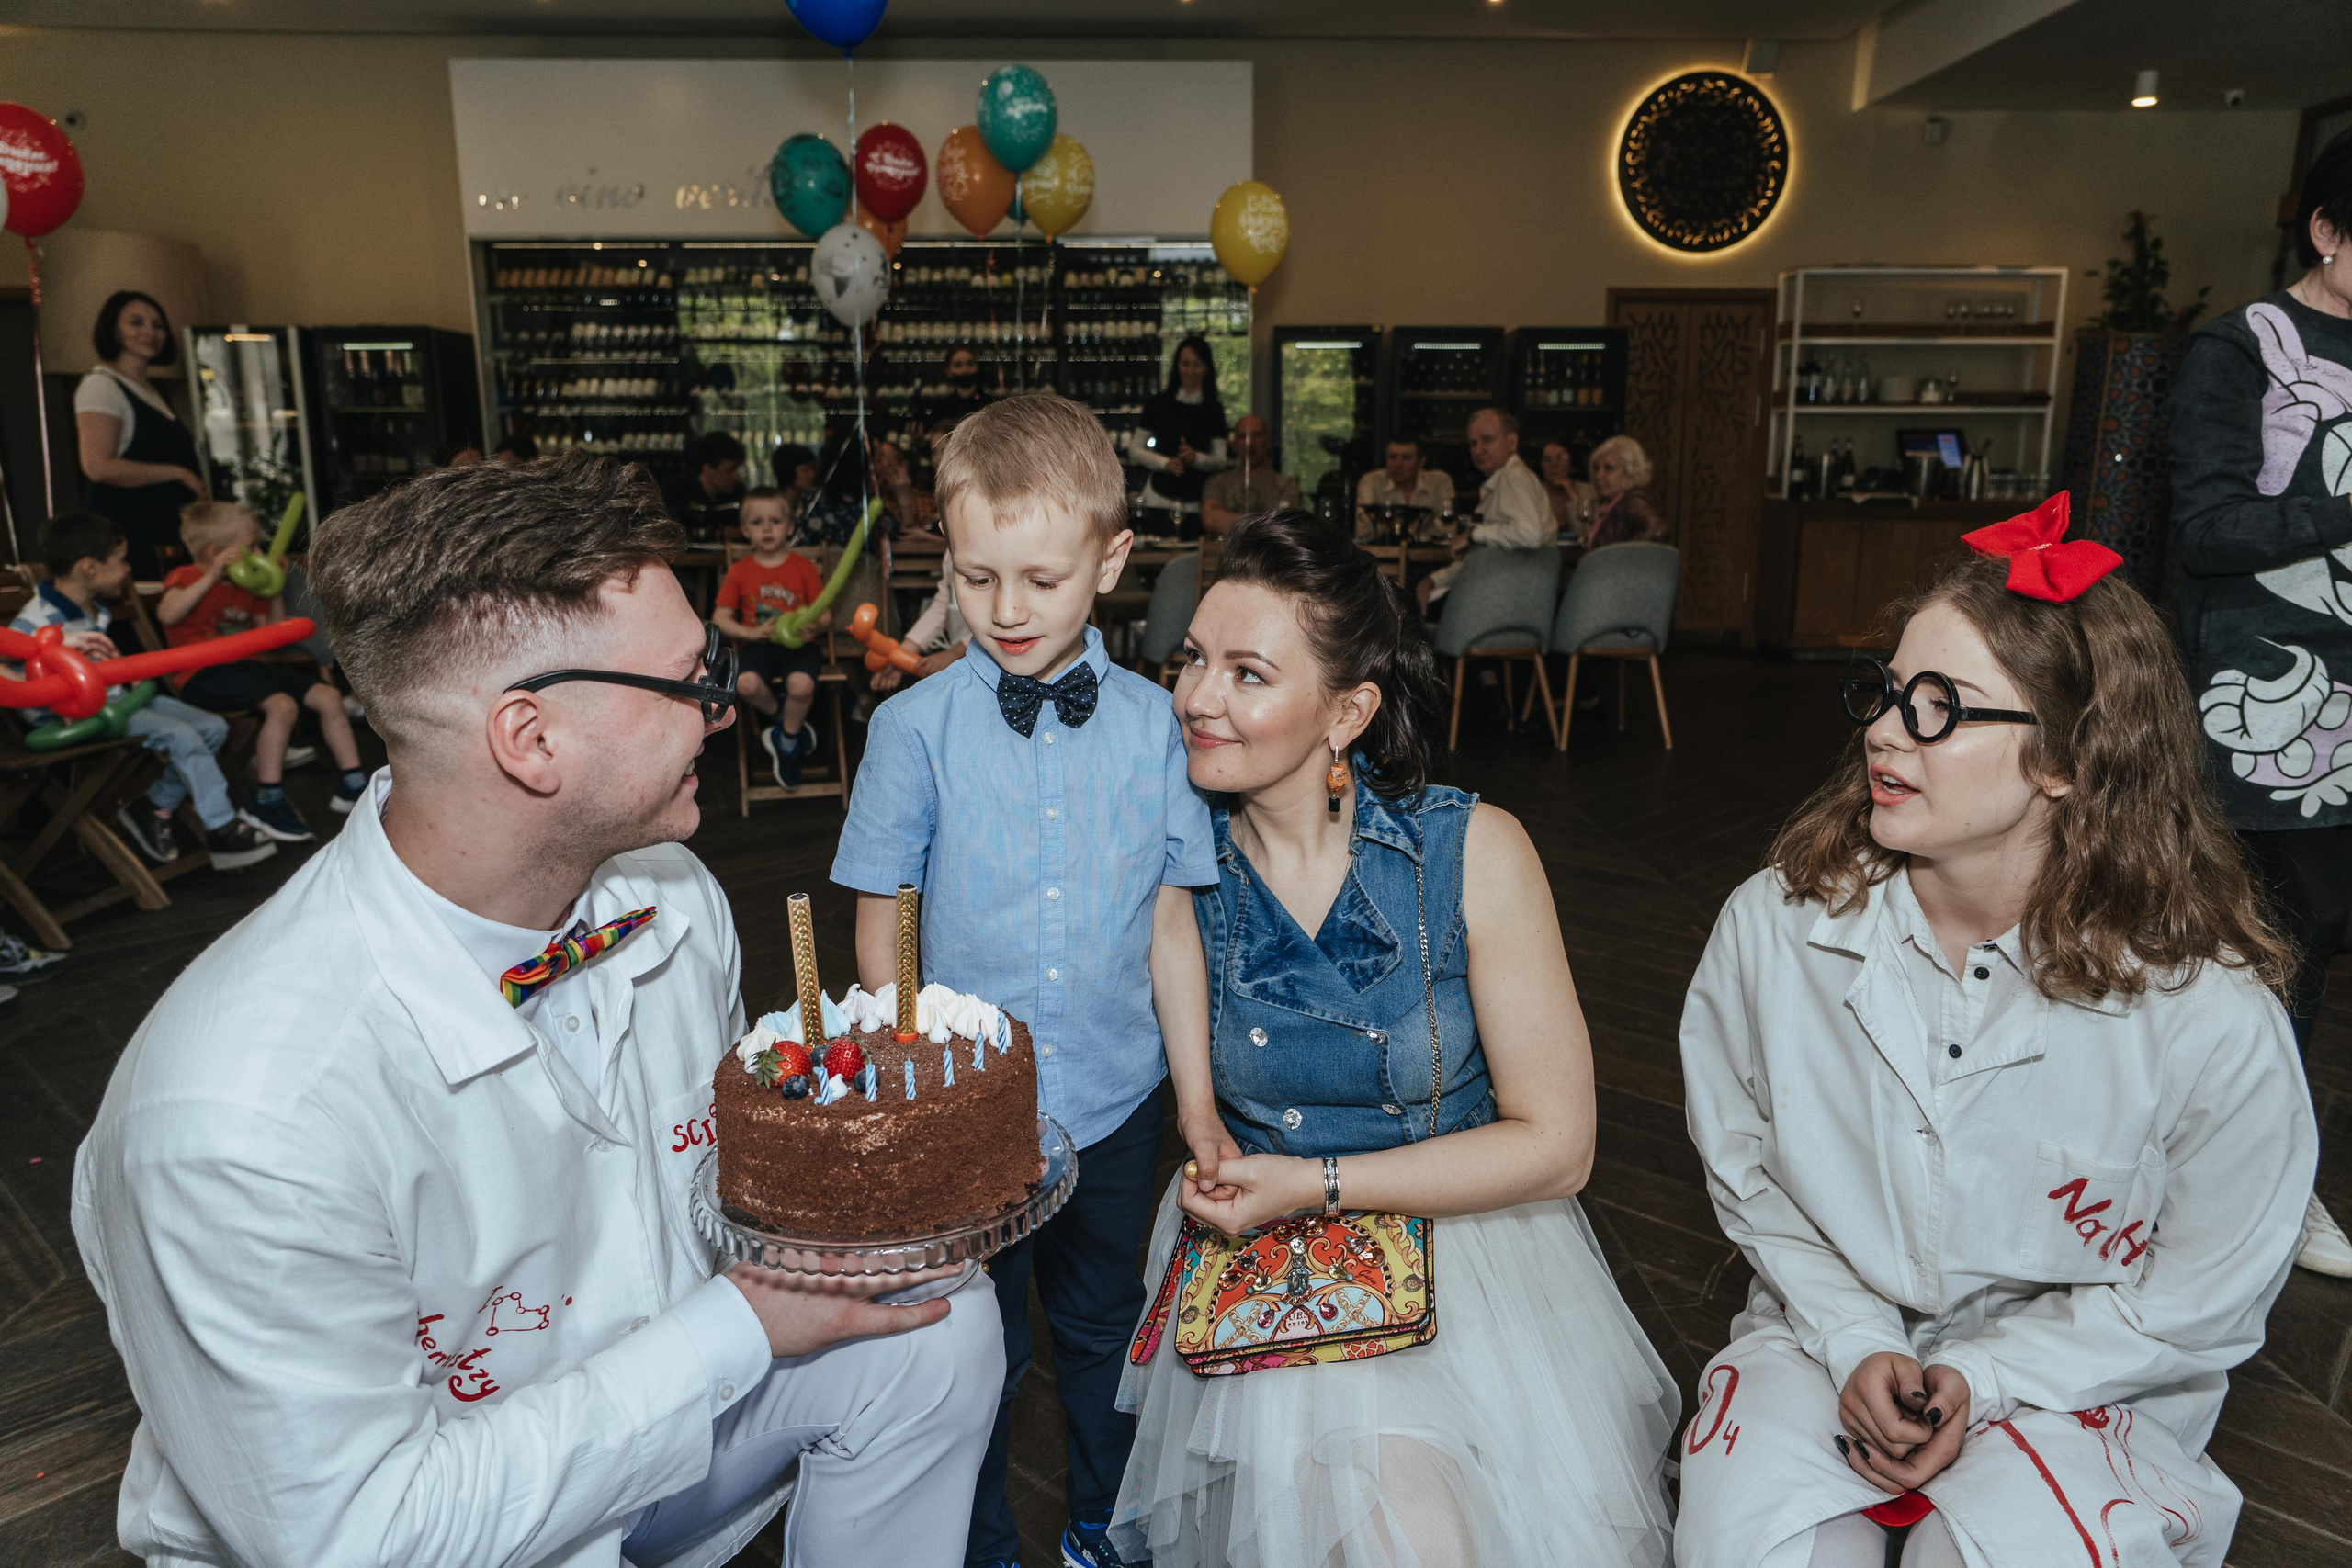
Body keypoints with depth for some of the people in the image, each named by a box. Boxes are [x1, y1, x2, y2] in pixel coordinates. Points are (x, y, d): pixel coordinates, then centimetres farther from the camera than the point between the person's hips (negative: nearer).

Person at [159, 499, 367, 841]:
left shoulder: (246, 588, 21)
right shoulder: (185, 577, -1)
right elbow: (167, 614, -23)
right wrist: (213, 576, -24)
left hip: (246, 665, 8)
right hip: (205, 673, -8)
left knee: (328, 696, -3)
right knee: (282, 705, -33)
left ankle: (353, 786, 5)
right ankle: (266, 802, -27)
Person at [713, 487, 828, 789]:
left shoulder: (803, 567, 5)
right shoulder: (739, 571, 9)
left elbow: (826, 615, 2)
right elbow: (720, 618, 8)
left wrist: (816, 627, -23)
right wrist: (752, 632, -11)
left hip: (798, 644, -1)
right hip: (758, 645, 1)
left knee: (801, 684, -34)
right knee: (746, 683, -32)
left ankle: (788, 741, -3)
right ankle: (781, 715, 3)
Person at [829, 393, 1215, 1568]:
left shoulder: (1151, 726, -6)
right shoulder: (914, 727, -11)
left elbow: (1170, 924, -1)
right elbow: (880, 929, -4)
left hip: (1115, 1100, 2)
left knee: (1104, 1329, 22)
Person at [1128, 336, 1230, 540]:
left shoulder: (1214, 408, 9)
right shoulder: (1159, 403, 5)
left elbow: (1220, 460, 5)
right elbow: (1135, 450, 4)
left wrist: (1195, 458, -15)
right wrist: (1166, 463, -12)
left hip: (1198, 505, 1)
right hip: (1160, 502, -1)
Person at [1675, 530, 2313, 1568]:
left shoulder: (2211, 1014, -20)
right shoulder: (1773, 924, -14)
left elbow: (2205, 1294, -6)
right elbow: (1743, 1168, 1)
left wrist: (1984, 1379, -13)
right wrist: (1853, 1342, -9)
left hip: (2076, 1371, 0)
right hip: (1832, 1327, 1)